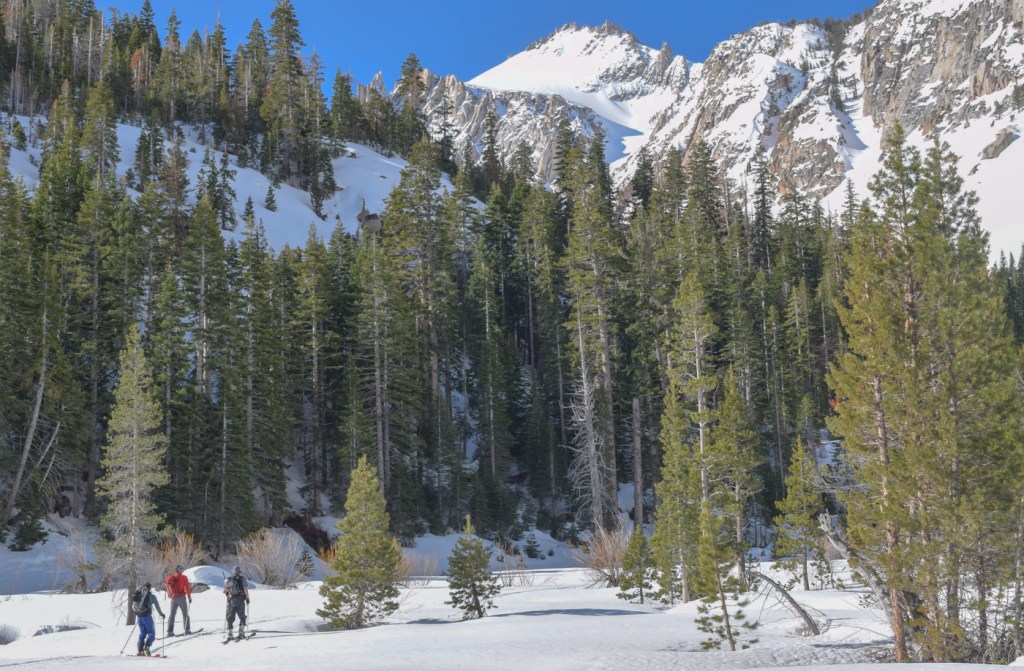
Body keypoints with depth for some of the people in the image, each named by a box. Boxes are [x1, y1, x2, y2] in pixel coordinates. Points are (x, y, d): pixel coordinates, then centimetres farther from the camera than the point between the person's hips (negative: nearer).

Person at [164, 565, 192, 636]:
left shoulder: (170, 577, 8)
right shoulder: (183, 577, -5)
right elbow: (187, 588, -8)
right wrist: (189, 597, -2)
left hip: (173, 598, 4)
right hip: (181, 597, -4)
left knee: (172, 614, 8)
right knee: (185, 614, 5)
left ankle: (170, 631, 1)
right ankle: (187, 630, 3)